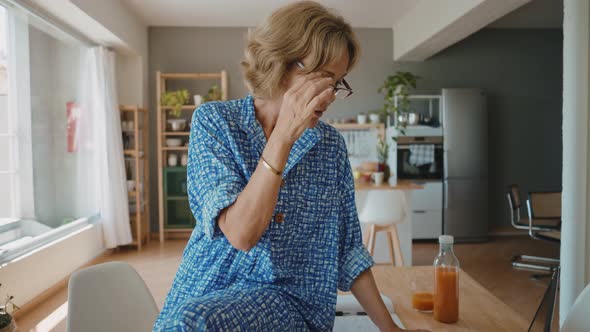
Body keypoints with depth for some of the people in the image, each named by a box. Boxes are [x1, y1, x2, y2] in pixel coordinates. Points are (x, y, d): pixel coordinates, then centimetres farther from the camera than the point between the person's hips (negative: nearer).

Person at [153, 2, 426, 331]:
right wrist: (283, 136, -26)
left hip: (290, 297, 0)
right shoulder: (214, 120, -9)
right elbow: (240, 234, -21)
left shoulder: (332, 146, -2)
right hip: (209, 288, 1)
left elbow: (348, 250, 6)